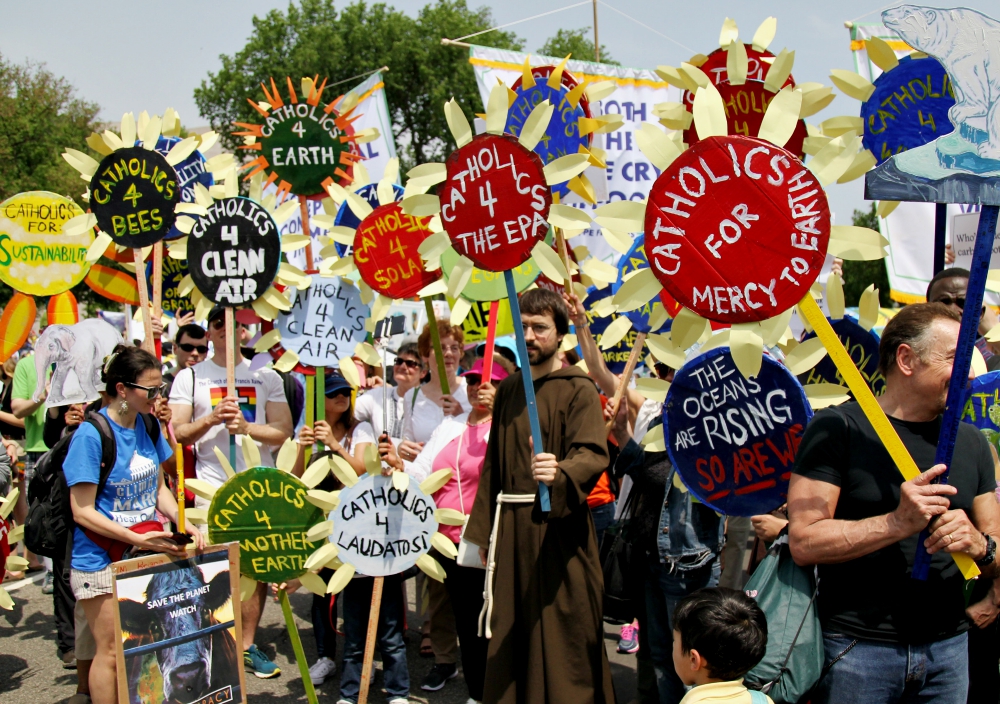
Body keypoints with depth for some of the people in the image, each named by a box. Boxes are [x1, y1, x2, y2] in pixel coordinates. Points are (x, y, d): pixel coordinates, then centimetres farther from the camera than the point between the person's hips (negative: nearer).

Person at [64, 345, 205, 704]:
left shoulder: (148, 426, 1)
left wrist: (184, 524, -6)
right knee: (111, 650, 3)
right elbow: (82, 511, -18)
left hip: (147, 549, 6)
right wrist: (137, 539, -24)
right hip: (102, 560, -6)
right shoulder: (90, 436, -18)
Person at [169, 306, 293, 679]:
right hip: (212, 489, -1)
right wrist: (211, 419, -14)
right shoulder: (190, 377, 7)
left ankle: (247, 645, 16)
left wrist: (246, 426, -14)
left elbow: (283, 431, 1)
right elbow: (177, 434, 2)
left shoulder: (266, 377, 9)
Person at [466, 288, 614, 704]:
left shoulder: (578, 389, -5)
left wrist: (558, 473, -40)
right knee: (511, 637, 10)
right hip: (511, 527, 6)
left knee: (561, 635, -1)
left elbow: (593, 456, -19)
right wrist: (482, 531, 13)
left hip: (558, 528, -5)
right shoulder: (507, 390, 13)